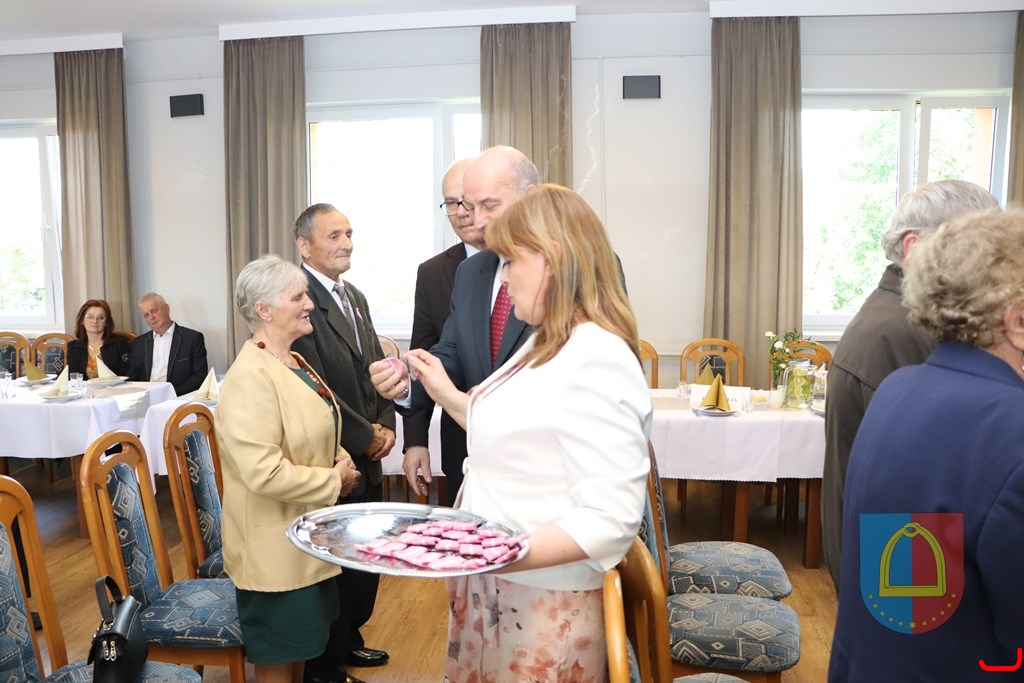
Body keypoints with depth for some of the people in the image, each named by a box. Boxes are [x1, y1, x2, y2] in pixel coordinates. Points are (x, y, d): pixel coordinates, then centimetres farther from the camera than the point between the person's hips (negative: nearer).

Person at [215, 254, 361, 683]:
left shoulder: (294, 363, 7)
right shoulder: (251, 376, -24)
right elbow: (264, 473, -30)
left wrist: (340, 460, -1)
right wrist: (335, 481, -18)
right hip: (274, 544, -9)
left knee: (302, 644, 23)